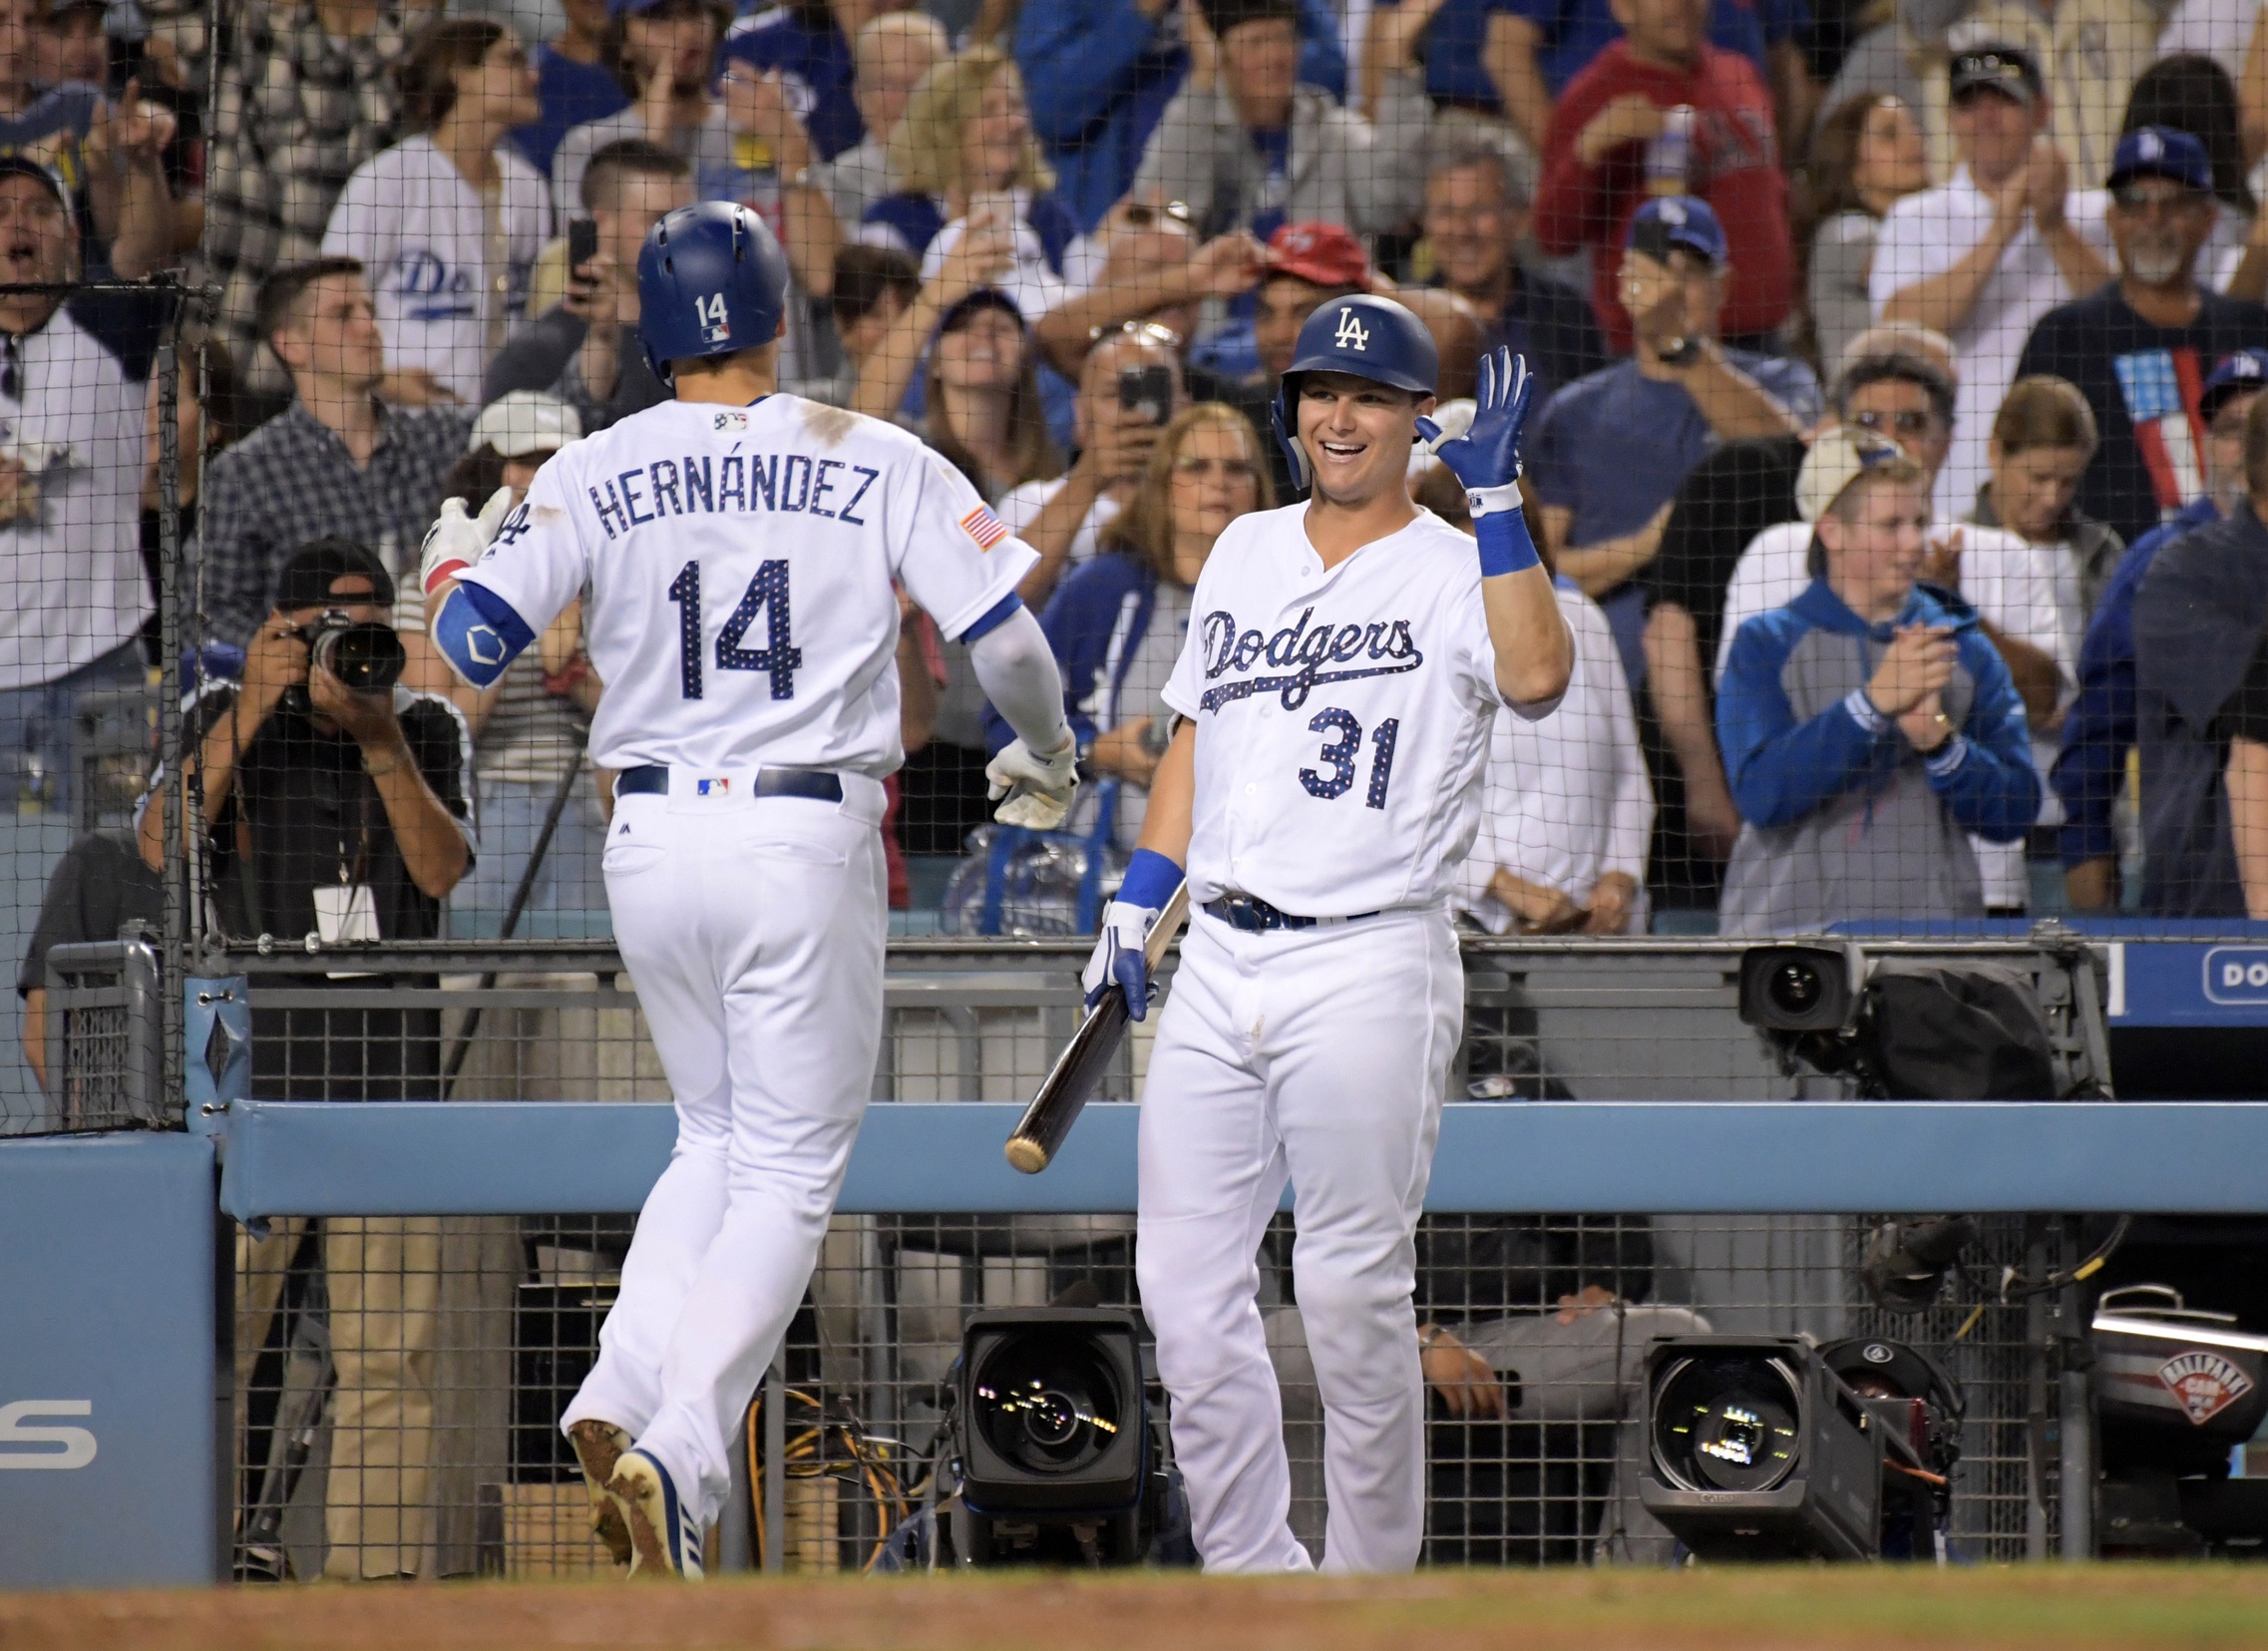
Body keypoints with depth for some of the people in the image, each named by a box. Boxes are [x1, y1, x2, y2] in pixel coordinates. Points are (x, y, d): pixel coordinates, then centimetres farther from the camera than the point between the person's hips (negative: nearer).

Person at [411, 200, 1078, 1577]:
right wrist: (1047, 762, 16)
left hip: (652, 843, 3)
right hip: (809, 844, -3)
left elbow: (473, 645, -3)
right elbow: (1008, 639, -4)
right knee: (788, 1172, 3)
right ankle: (680, 1454, -15)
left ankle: (623, 1394, 0)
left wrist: (452, 552, 19)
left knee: (719, 1138, 21)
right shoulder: (878, 465, -2)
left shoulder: (594, 477, 1)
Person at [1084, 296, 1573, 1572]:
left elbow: (1538, 673, -23)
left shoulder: (1457, 571, -2)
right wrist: (1136, 905, 15)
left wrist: (1497, 499, -24)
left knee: (1354, 1295, -6)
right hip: (1219, 964, 6)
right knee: (1185, 1283, 2)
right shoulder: (1247, 554, 17)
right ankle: (1253, 1576, 10)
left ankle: (1373, 1593, 4)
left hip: (1371, 972, -6)